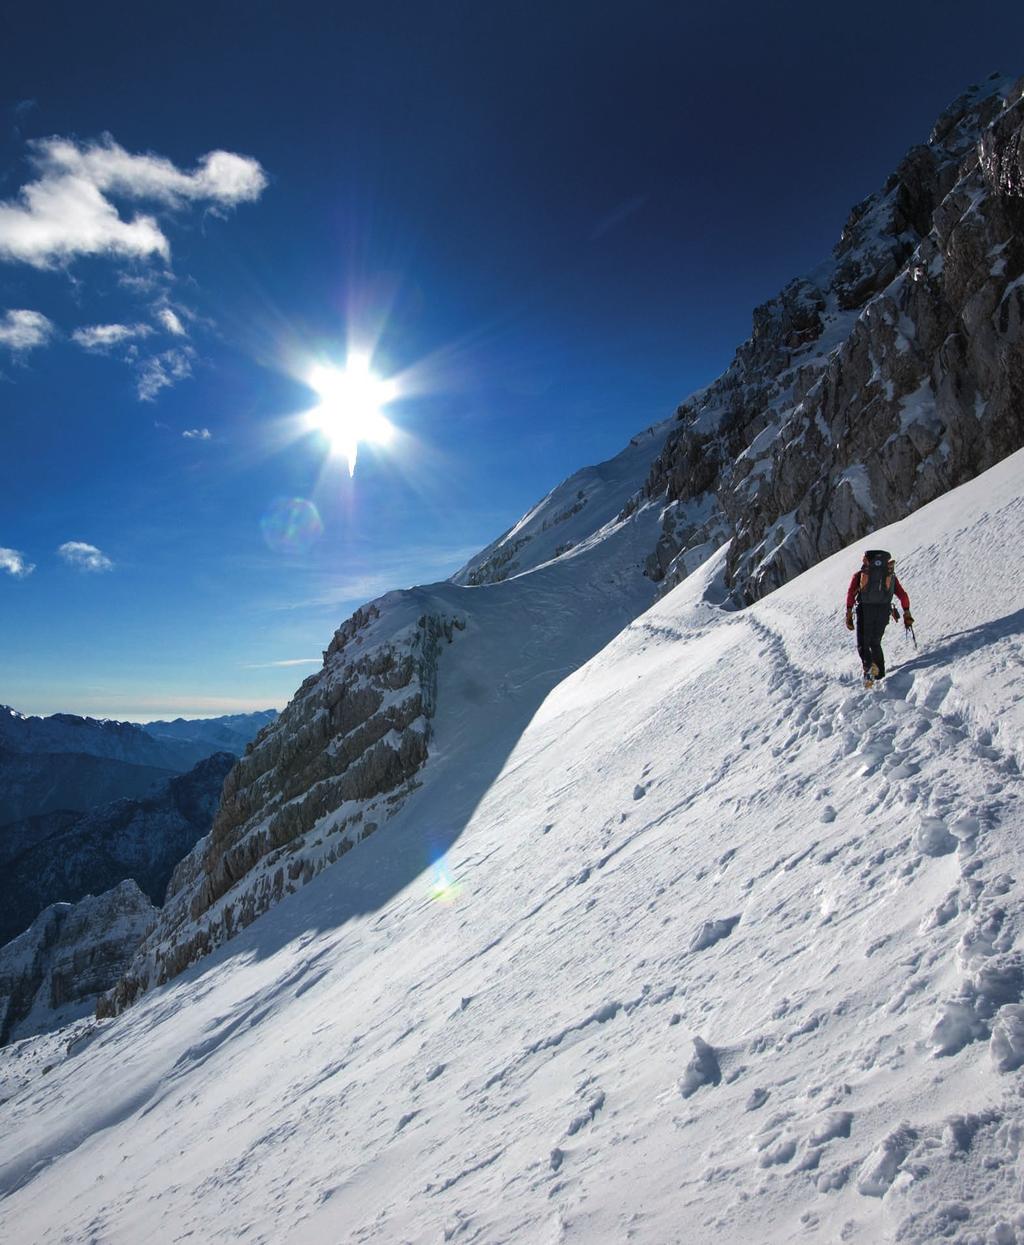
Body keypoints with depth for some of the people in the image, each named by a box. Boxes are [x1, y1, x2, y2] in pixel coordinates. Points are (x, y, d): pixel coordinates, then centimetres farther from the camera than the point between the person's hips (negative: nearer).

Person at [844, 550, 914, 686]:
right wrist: (907, 613, 15)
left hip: (865, 609, -2)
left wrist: (849, 613, -4)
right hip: (884, 610, 2)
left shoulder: (859, 574, 13)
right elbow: (903, 595, 13)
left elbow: (851, 592, -1)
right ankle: (879, 673, 12)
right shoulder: (890, 574, 20)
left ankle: (868, 666, -21)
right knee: (875, 642, 19)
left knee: (863, 643, 5)